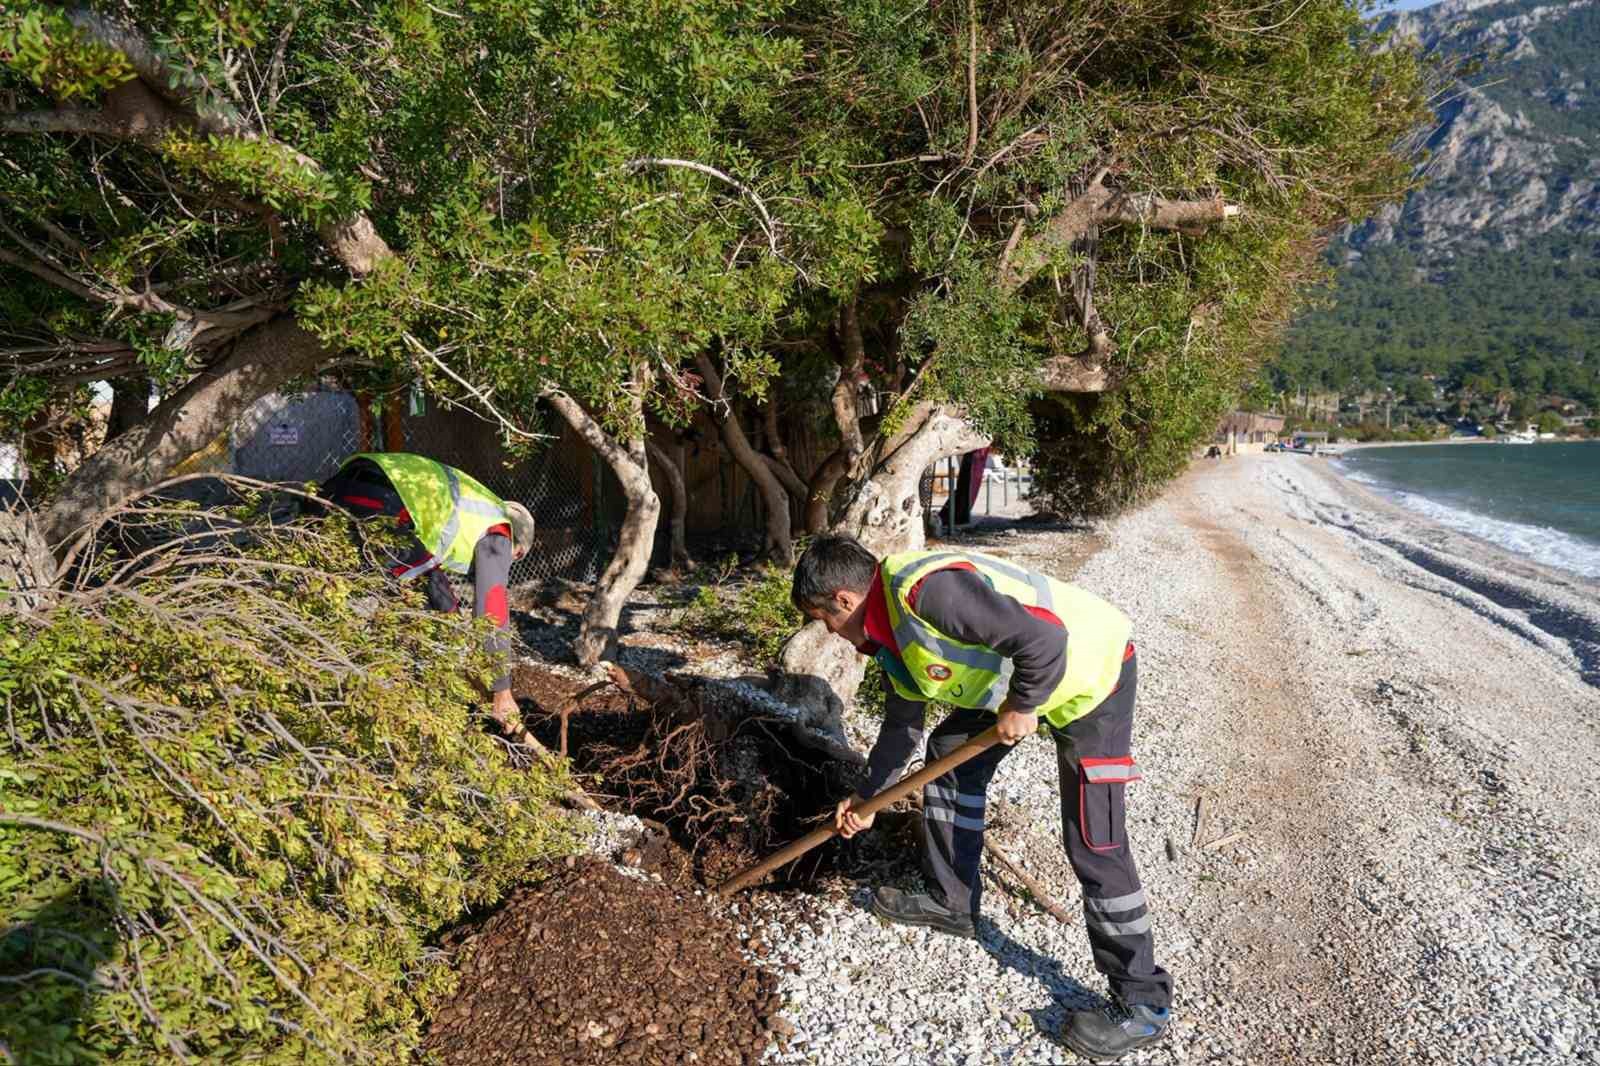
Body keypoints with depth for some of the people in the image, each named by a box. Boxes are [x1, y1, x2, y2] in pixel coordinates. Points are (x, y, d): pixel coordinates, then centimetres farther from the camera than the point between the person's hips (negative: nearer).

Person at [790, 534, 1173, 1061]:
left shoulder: (925, 590, -30)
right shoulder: (891, 630, 3)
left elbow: (1044, 639, -35)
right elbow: (902, 724, 16)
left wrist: (1022, 706, -20)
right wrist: (867, 798, 22)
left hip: (1090, 668, -10)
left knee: (1095, 846, -8)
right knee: (950, 755, 15)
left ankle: (1143, 1004, 6)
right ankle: (951, 901, 30)